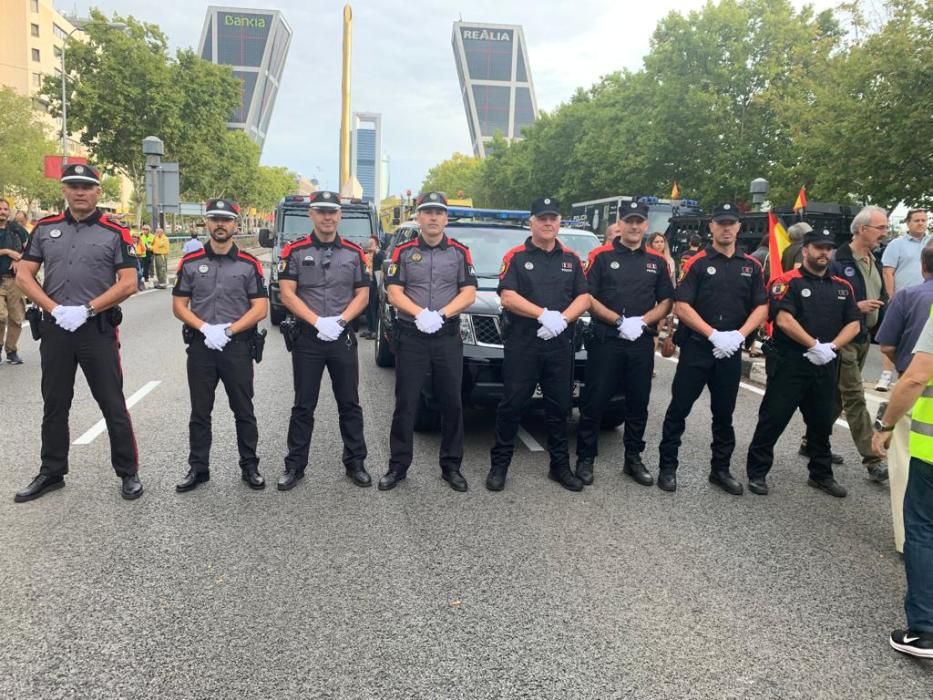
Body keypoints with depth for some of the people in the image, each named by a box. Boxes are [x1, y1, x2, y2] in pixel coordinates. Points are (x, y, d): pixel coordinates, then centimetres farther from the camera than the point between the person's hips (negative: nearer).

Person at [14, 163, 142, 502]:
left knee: (113, 405, 2)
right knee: (54, 405, 13)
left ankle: (128, 473, 12)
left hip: (98, 329, -4)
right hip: (54, 328, 4)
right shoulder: (45, 229, 8)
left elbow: (128, 283, -7)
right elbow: (23, 275, 5)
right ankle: (51, 473, 27)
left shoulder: (114, 232, -2)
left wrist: (86, 310, -14)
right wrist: (55, 309, -9)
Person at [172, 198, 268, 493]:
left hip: (238, 346, -1)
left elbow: (260, 309, -3)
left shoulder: (250, 264, 1)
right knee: (200, 412, 9)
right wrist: (205, 328, -12)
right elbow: (178, 305, 5)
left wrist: (227, 330, -14)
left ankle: (249, 467, 17)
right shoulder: (190, 262, 5)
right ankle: (198, 468, 20)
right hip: (200, 346, 2)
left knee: (244, 411, 6)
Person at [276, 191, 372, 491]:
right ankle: (295, 466, 15)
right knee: (303, 405, 5)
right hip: (307, 337, -1)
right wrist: (318, 322, -16)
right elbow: (287, 294, -6)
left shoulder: (354, 252, 6)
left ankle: (355, 463, 19)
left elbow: (362, 295, 4)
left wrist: (338, 321, -11)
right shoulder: (295, 251, 0)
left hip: (343, 337, 2)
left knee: (349, 404, 8)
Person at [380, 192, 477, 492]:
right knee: (405, 403, 3)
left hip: (448, 337, 1)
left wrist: (441, 314, -15)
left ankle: (451, 465, 18)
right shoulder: (403, 252, 6)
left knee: (452, 403, 5)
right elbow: (394, 292, -2)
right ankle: (398, 465, 13)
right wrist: (420, 313, -19)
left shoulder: (460, 252, 7)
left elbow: (469, 293, 0)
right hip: (410, 337, -1)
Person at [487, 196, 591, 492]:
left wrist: (562, 319, -13)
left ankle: (560, 466, 22)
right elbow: (508, 297, -9)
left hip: (560, 344, 3)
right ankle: (499, 465, 11)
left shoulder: (571, 259, 13)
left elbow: (584, 298, 6)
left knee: (559, 407, 11)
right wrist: (544, 315, -19)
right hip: (521, 344, -3)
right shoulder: (516, 256, 2)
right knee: (512, 405, 1)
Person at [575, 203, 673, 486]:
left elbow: (666, 301, 9)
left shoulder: (658, 261, 10)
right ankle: (585, 459, 11)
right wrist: (619, 320, -15)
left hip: (642, 342, 4)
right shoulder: (602, 256, 0)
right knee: (594, 402, 0)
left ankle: (633, 459, 23)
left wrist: (642, 321, -9)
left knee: (638, 404, 10)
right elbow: (587, 297, -5)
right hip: (605, 340, -3)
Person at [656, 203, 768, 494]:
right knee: (679, 408, 0)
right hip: (696, 347, -3)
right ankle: (668, 467, 10)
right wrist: (713, 334, -17)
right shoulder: (697, 263, -2)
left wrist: (738, 335, -9)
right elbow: (681, 306, -10)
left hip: (731, 351, 4)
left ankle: (721, 469, 25)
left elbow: (761, 307, 8)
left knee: (724, 413, 12)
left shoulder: (751, 266, 9)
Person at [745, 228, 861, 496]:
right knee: (773, 419, -1)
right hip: (789, 363, -5)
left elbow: (853, 324, 6)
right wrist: (814, 345, -19)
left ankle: (821, 474, 30)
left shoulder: (842, 287, 12)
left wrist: (831, 347, -11)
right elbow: (784, 320, -17)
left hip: (825, 366, 6)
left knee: (822, 423, 15)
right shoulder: (788, 281, -6)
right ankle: (757, 472, 9)